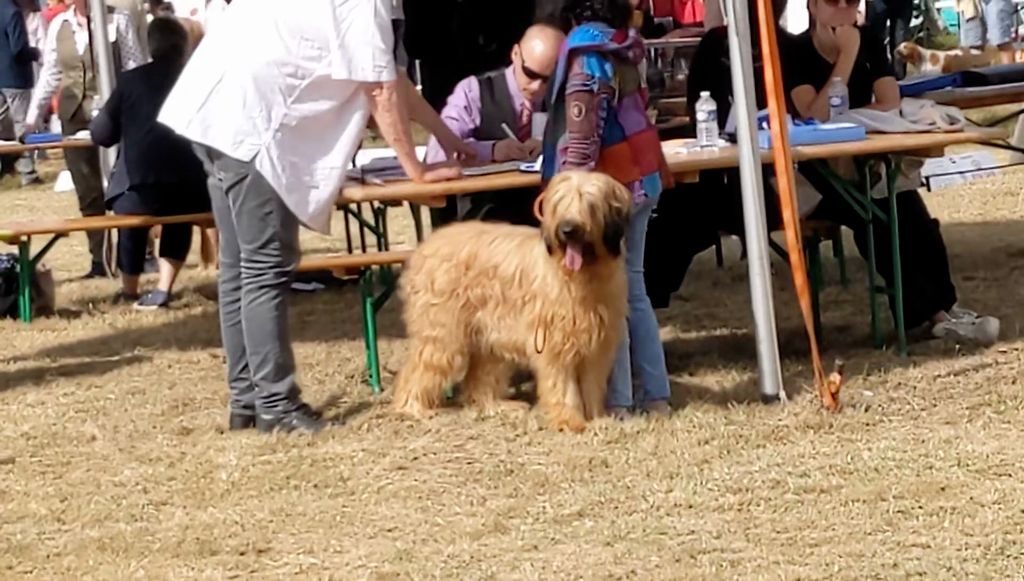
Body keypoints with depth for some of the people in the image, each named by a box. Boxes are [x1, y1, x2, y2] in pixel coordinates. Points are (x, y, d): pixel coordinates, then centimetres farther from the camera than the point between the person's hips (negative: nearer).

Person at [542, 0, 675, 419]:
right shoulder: (623, 41, 7)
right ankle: (655, 393, 16)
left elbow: (582, 132, -18)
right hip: (638, 176, 8)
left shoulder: (587, 47, -15)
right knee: (631, 287, 14)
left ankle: (616, 399, 4)